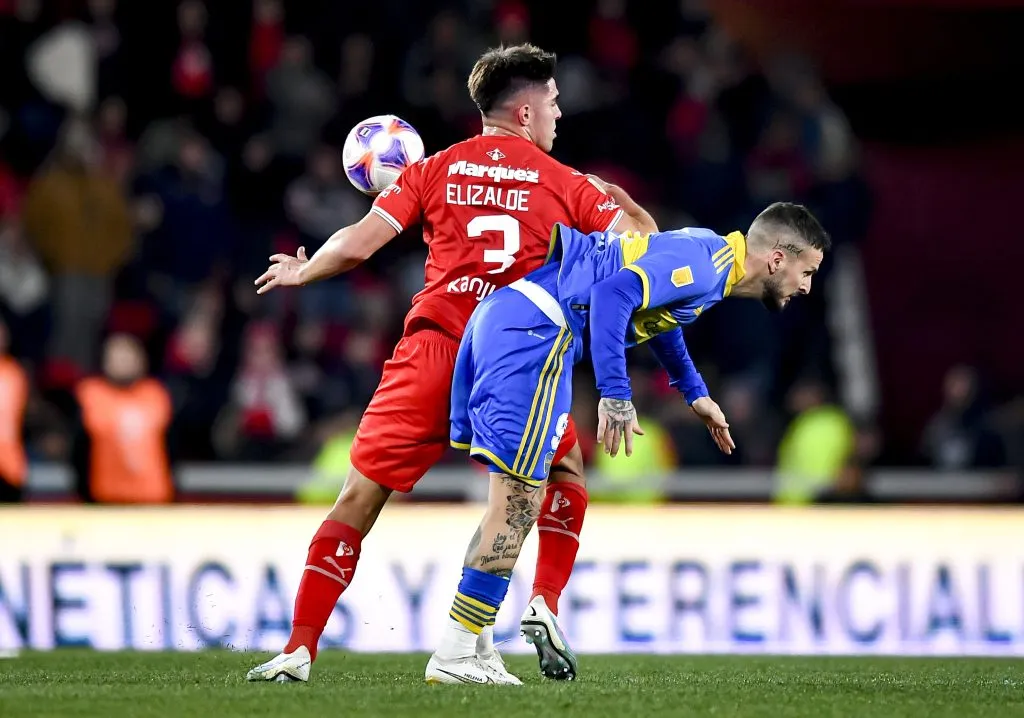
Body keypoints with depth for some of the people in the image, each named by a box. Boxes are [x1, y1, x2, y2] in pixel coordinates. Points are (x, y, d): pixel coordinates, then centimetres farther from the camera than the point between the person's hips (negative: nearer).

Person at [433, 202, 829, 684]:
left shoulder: (701, 250, 21)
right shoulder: (706, 266, -9)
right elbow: (615, 292, -22)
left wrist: (694, 392, 47)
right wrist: (615, 394, -24)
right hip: (532, 331, -10)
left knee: (518, 502, 13)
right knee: (517, 504, -9)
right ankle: (453, 655, -10)